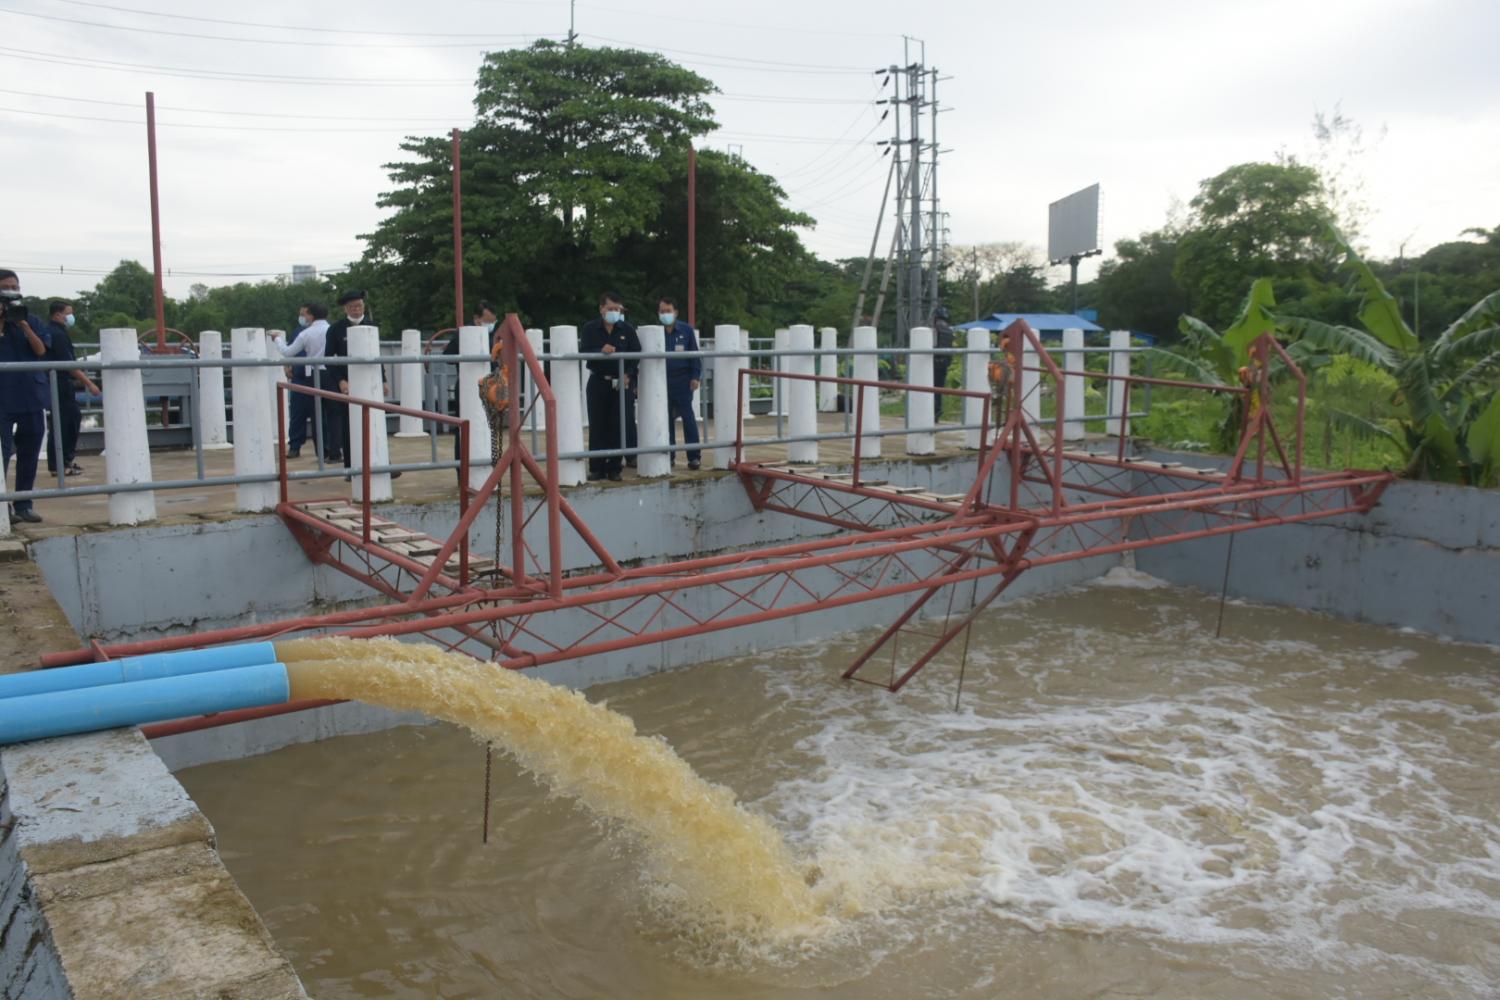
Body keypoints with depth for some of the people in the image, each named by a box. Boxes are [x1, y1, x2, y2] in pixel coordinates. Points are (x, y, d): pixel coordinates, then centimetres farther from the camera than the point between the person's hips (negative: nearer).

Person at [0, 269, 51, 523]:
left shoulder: (32, 321, 11)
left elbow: (41, 350, -1)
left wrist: (24, 325, -13)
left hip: (32, 394, 3)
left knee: (29, 454, 7)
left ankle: (23, 504, 15)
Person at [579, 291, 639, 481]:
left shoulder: (627, 329, 5)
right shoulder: (589, 328, 2)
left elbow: (636, 354, 4)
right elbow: (583, 352, -8)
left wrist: (628, 375, -10)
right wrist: (601, 351, -27)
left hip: (620, 383, 1)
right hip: (598, 382, -1)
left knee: (617, 427, 1)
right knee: (597, 426, 1)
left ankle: (613, 469, 7)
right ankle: (596, 468, 7)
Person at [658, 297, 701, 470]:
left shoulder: (686, 330, 0)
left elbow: (695, 354, 1)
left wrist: (695, 376, -7)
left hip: (683, 379, -3)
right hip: (663, 379, 3)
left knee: (687, 416, -3)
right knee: (667, 418, 8)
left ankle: (694, 456, 0)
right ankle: (669, 455, 16)